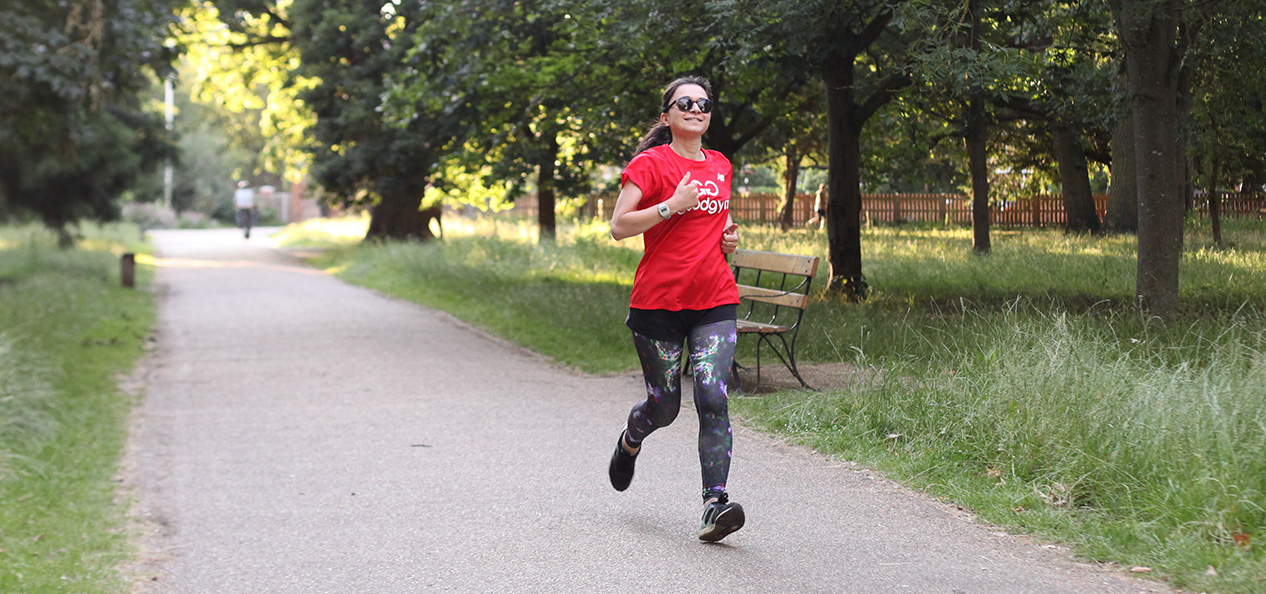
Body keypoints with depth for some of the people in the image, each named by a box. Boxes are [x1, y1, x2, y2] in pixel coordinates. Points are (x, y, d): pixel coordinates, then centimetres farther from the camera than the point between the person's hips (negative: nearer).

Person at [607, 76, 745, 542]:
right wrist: (672, 205, -20)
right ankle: (630, 441, 43)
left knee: (713, 399, -13)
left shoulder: (720, 166, 13)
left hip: (715, 300, 3)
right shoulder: (651, 164, -5)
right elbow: (618, 227, -12)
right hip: (659, 302, -3)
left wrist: (729, 235, 9)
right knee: (664, 406, 7)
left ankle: (715, 504, -16)